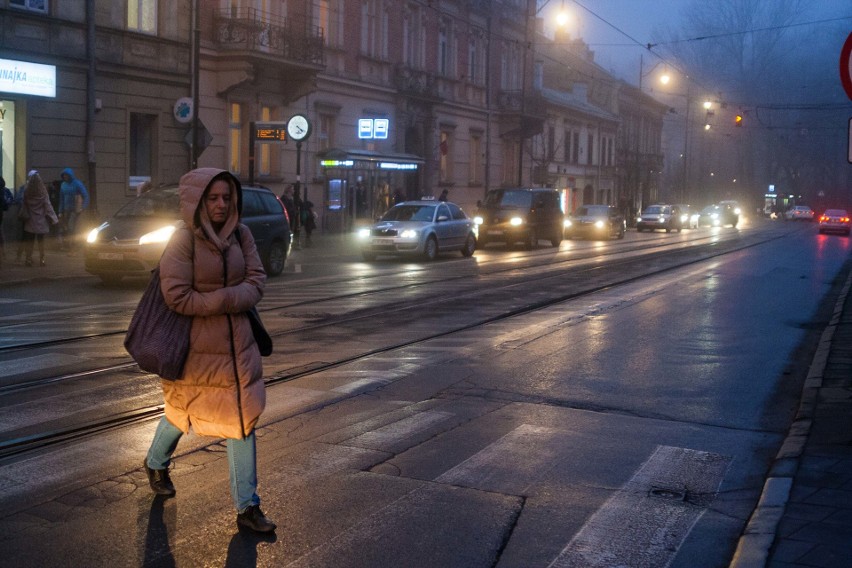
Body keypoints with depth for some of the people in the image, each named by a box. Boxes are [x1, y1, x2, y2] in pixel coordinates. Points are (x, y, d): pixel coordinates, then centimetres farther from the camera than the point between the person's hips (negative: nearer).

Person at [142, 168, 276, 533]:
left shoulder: (240, 234, -1)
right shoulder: (183, 240, -16)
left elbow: (256, 282, -3)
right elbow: (177, 297, -21)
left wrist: (221, 299, -19)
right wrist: (229, 298, -16)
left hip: (236, 342, 4)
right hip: (196, 347, -4)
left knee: (243, 417, 2)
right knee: (183, 413, 17)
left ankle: (247, 507, 9)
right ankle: (156, 463, 50)